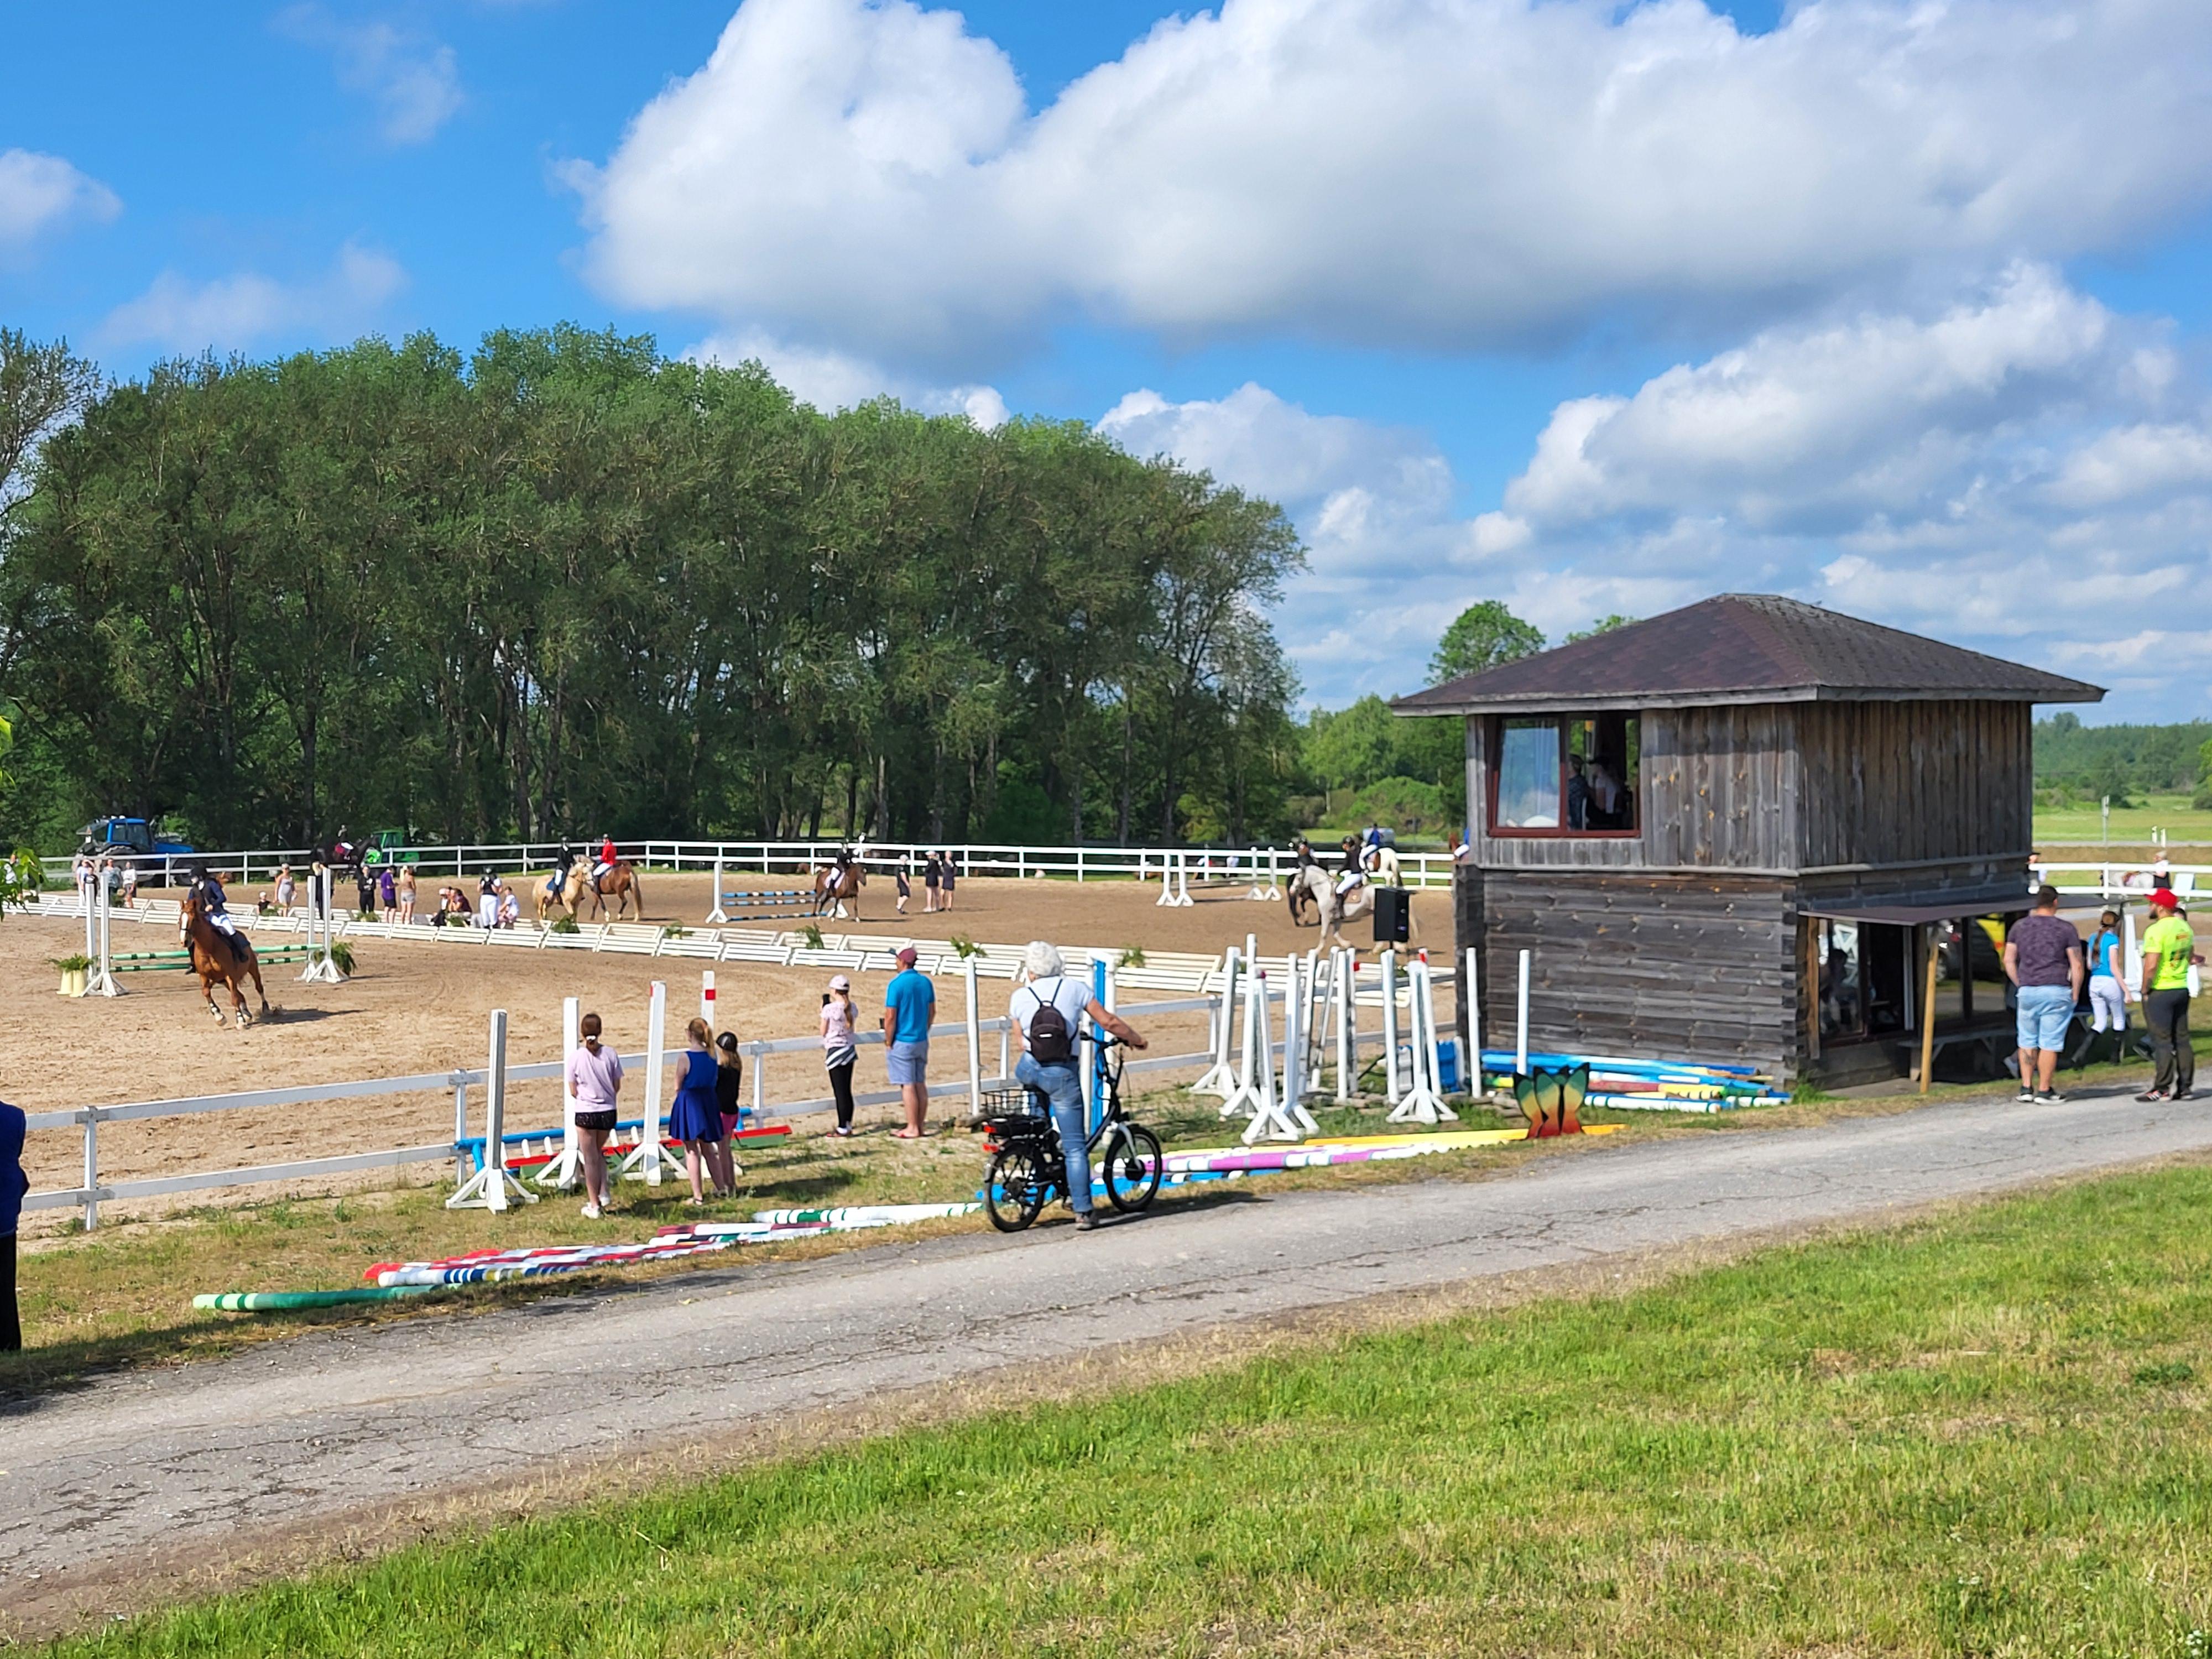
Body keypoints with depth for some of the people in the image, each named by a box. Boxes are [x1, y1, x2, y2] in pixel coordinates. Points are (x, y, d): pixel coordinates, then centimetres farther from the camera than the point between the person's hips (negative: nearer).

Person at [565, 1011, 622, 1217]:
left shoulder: (576, 1056, -12)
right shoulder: (610, 1054, -6)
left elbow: (573, 1092, -5)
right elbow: (617, 1087, 1)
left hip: (585, 1112, -3)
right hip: (608, 1112, 3)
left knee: (590, 1158, 8)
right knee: (598, 1152, 24)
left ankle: (594, 1205, 12)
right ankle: (604, 1194, 14)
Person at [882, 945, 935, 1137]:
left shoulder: (896, 984, -16)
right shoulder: (925, 982, 5)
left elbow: (890, 1017, -16)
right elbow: (932, 1011, 12)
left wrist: (888, 1042, -7)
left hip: (902, 1042, -7)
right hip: (922, 1041, 7)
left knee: (908, 1086, -3)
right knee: (921, 1084, 10)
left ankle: (912, 1129, 0)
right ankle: (919, 1127, 15)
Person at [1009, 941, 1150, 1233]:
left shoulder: (1020, 997, 5)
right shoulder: (1075, 987, 0)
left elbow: (1022, 1041, 14)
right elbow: (1108, 1022, 0)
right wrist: (1136, 1040, 16)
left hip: (1028, 1070, 2)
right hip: (1063, 1074, -2)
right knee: (1075, 1146, 3)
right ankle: (1083, 1212, 0)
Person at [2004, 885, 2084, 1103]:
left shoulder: (2020, 926, 7)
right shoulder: (2066, 929, -3)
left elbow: (2009, 960, 9)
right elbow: (2076, 966, -3)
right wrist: (2075, 994, 5)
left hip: (2027, 991, 3)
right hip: (2057, 991, -3)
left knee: (2027, 1041, 12)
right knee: (2050, 1043, 0)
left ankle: (2026, 1088, 10)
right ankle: (2044, 1090, 1)